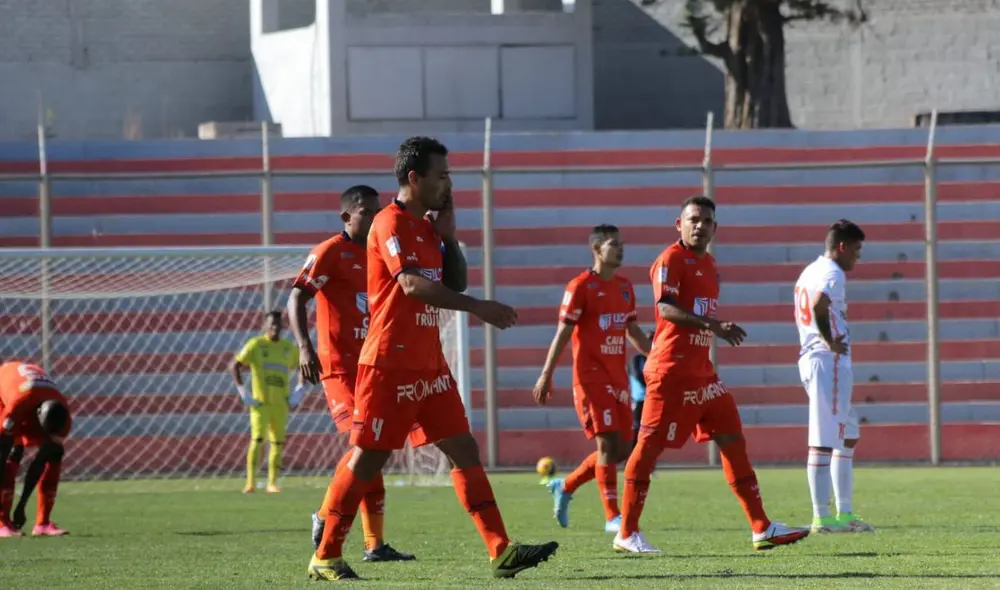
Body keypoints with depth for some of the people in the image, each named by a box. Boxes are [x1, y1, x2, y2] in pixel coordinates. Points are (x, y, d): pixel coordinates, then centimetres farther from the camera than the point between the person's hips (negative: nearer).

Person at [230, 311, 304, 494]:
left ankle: (272, 483, 9)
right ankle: (251, 482, -16)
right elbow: (234, 367, -3)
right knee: (257, 439, -15)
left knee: (277, 443, 4)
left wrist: (299, 391, 9)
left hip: (281, 403, 4)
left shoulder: (288, 348, 10)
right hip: (260, 401, -4)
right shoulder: (256, 344, -1)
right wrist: (243, 392, -10)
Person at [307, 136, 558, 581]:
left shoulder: (427, 226, 16)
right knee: (367, 458, -4)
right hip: (391, 364, -9)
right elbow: (412, 283, -25)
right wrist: (477, 308, -29)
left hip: (429, 364, 9)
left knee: (464, 450, 2)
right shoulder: (392, 223, -12)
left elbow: (455, 283, 18)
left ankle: (501, 551, -2)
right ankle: (325, 558, 5)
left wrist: (448, 234, 5)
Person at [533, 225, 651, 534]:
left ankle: (565, 486, 24)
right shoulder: (581, 286, -8)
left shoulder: (625, 287, 13)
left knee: (622, 449, 7)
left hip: (617, 378, 7)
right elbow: (563, 333, -9)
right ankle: (612, 517, -8)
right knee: (608, 443, -12)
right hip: (591, 377, -7)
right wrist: (546, 375, -12)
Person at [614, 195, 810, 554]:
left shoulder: (707, 263, 17)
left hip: (701, 372, 9)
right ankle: (626, 534, 0)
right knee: (650, 446, -5)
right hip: (671, 371, -9)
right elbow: (666, 308, -24)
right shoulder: (671, 259, -10)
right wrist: (710, 324, -35)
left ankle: (762, 529, 7)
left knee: (733, 440, 6)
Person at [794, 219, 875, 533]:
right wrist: (830, 341, -18)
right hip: (830, 362, -10)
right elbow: (819, 306, -30)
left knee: (848, 436, 17)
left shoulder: (809, 272, 18)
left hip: (808, 359, 10)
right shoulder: (832, 274, -11)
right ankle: (821, 517, -9)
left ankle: (844, 513, 18)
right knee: (824, 440, -9)